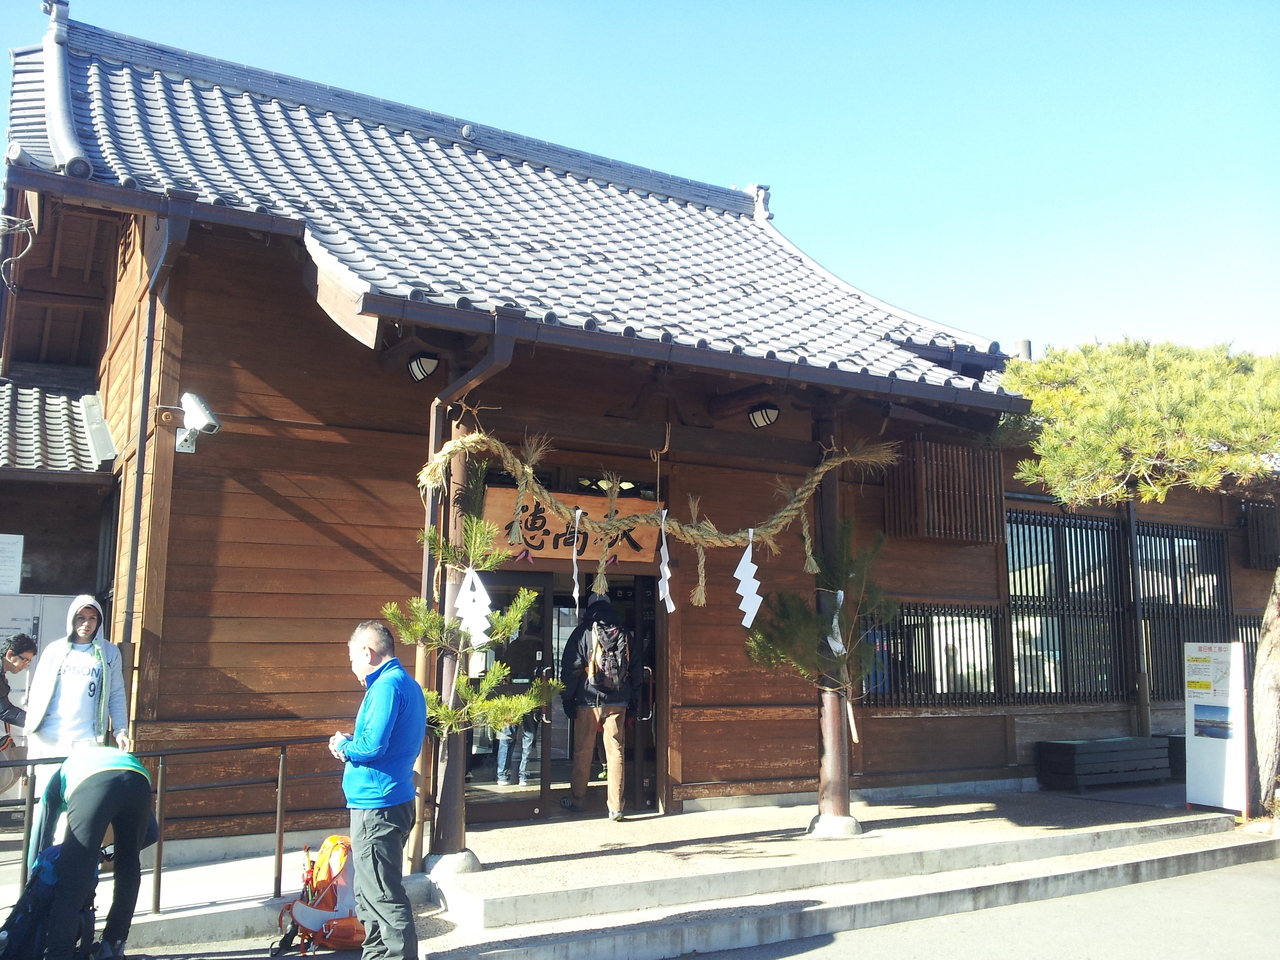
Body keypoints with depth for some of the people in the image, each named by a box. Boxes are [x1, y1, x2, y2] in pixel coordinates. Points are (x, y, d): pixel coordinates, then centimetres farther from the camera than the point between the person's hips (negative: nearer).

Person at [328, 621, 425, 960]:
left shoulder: (387, 685, -17)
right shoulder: (407, 683, 15)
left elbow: (373, 745, -26)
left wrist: (344, 746, -5)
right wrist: (350, 745, 6)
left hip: (376, 807, -11)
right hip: (394, 801, 11)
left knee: (384, 897, -4)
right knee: (370, 894, 21)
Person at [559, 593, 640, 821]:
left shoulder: (582, 632, -2)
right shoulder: (624, 633, 9)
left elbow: (570, 668, -5)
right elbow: (635, 668, 12)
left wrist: (567, 700, 1)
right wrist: (634, 701, 17)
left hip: (588, 701, -2)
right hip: (617, 702, 2)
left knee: (582, 753, 9)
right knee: (616, 753, 3)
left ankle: (576, 800, 20)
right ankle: (616, 807, 1)